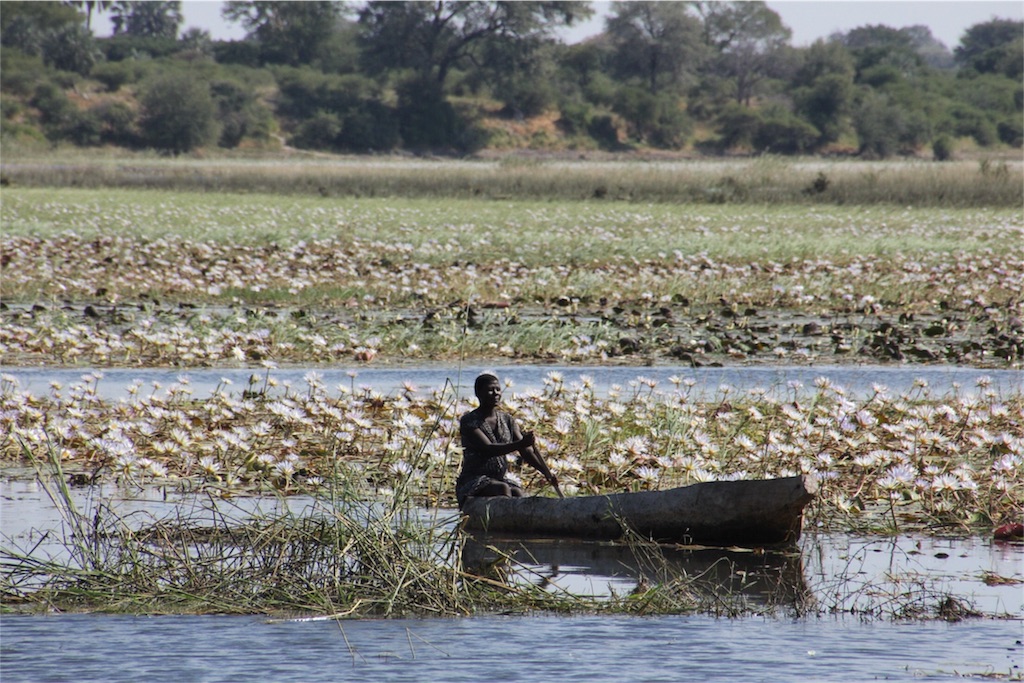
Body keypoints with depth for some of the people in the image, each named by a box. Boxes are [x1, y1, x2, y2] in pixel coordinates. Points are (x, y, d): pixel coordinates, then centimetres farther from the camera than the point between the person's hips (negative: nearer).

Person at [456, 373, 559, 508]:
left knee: (517, 492, -28)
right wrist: (520, 444, -33)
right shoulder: (469, 421, -6)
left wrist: (546, 472, -11)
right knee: (502, 488, -34)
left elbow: (526, 452, 6)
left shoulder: (507, 420, 13)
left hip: (500, 479, 5)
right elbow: (488, 450, -20)